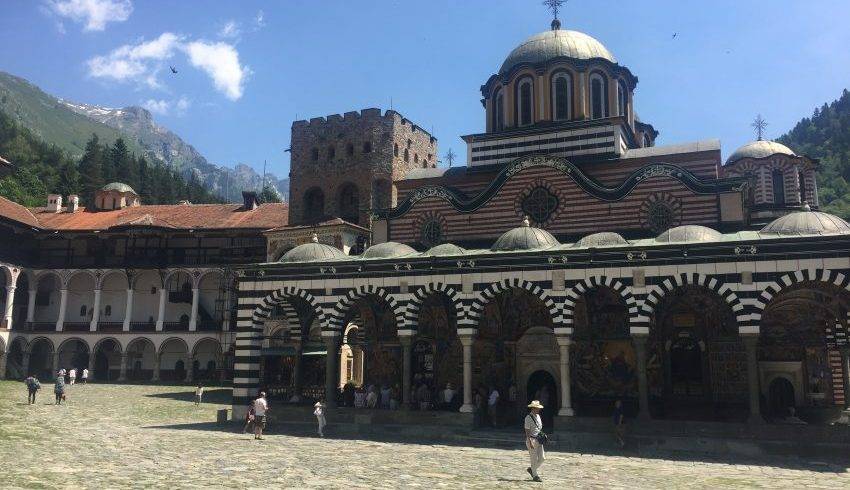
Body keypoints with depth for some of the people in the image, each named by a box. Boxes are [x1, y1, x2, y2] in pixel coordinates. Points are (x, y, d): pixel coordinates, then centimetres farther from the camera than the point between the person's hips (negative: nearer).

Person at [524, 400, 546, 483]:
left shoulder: (538, 416, 12)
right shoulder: (528, 418, -13)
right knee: (534, 459, -2)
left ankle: (531, 469, 26)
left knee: (542, 458, 6)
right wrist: (530, 442, -22)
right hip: (532, 440, -8)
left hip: (539, 440, 8)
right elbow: (527, 431, -16)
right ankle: (535, 476, 10)